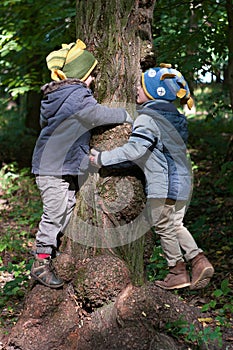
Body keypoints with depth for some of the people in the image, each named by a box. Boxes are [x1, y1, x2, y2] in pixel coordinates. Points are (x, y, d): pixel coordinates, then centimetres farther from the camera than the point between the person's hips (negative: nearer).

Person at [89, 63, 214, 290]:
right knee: (175, 225, 21)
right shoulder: (174, 117, 11)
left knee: (164, 228, 8)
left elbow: (133, 150, -25)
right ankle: (199, 261, 14)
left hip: (163, 186, -9)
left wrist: (102, 159, -16)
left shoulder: (148, 119, -17)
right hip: (183, 181, 9)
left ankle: (178, 272, 18)